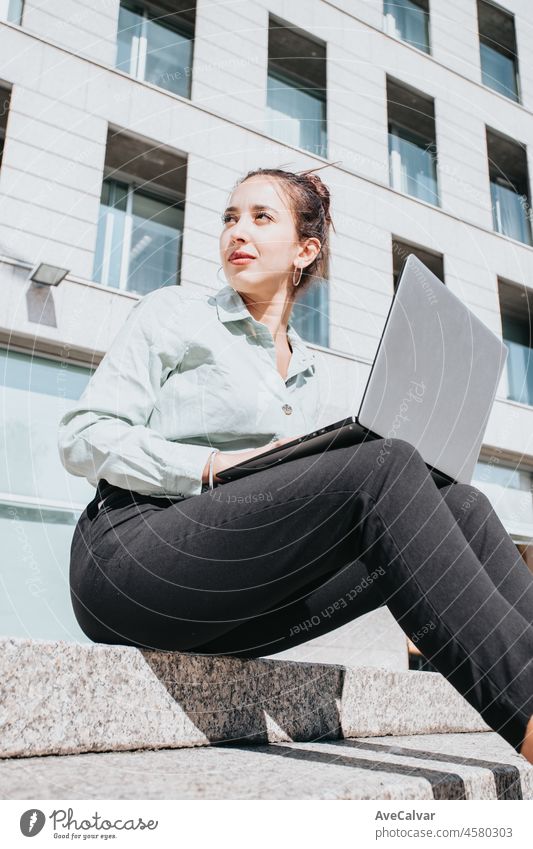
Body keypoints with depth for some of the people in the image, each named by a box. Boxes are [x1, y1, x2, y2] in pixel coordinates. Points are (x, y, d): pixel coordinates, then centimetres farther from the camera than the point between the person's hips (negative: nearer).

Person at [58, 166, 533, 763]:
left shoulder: (305, 373, 22)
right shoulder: (174, 314, 7)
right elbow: (81, 438, -1)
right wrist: (216, 465, -15)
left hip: (237, 596, 5)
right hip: (129, 558, -5)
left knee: (458, 504, -15)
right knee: (383, 466, -28)